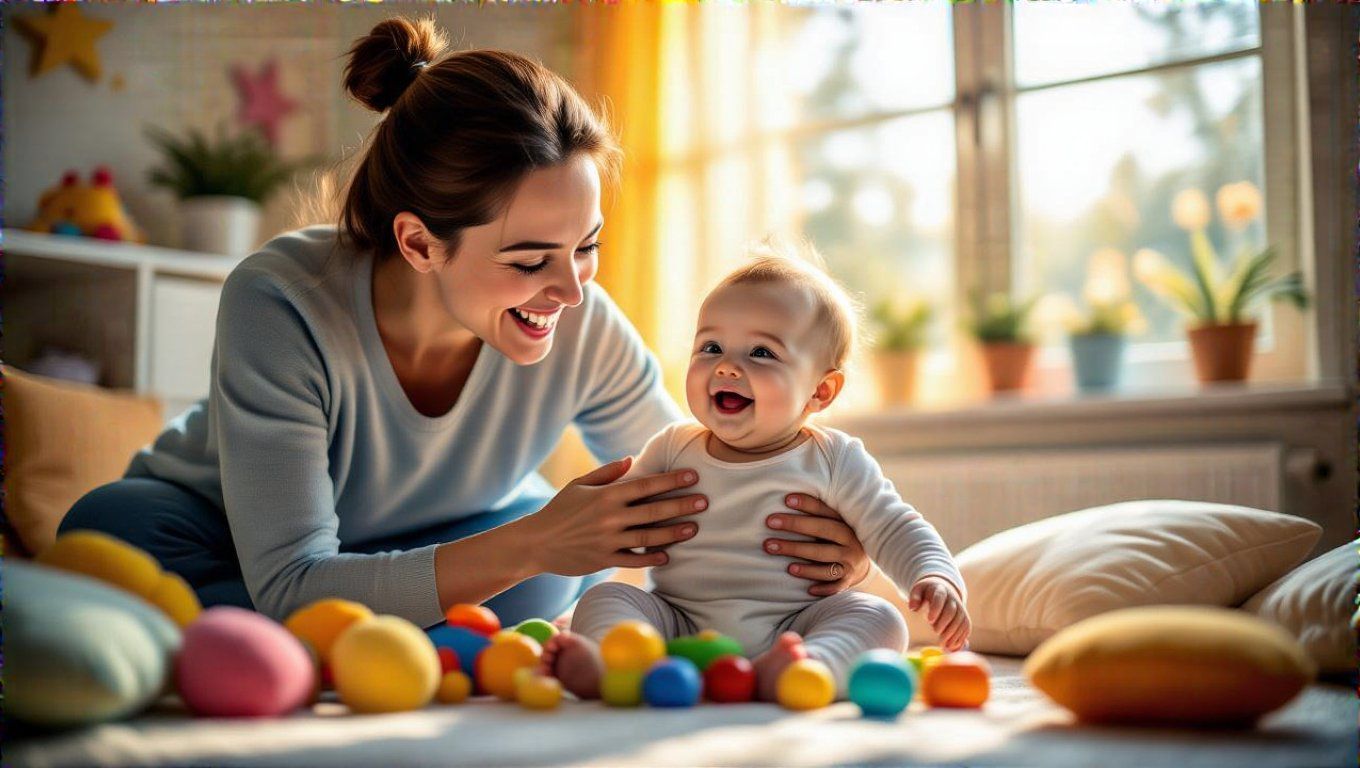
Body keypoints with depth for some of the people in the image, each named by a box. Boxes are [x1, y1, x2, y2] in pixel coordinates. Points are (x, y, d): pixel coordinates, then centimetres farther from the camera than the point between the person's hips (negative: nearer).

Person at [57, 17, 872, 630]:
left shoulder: (584, 330, -23)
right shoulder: (281, 304, -34)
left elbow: (691, 506, -10)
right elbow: (290, 592, -37)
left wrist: (817, 548, -33)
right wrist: (528, 548, -48)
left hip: (426, 549, 2)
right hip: (222, 554, -1)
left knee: (563, 568, -28)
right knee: (117, 527, -35)